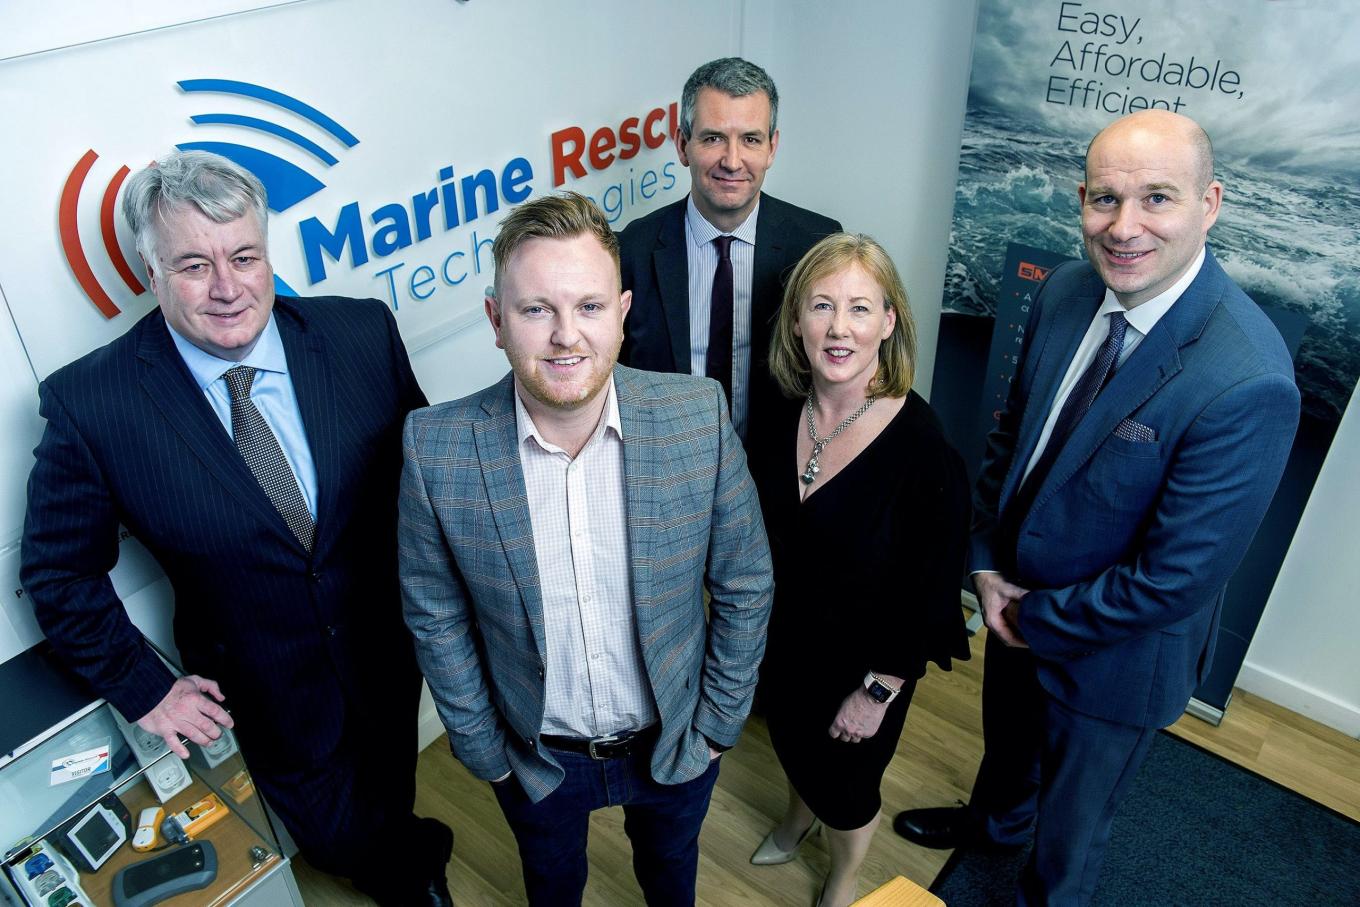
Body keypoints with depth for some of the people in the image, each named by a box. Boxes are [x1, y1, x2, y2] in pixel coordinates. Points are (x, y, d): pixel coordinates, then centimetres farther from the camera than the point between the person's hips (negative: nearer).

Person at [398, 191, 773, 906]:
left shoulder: (699, 417, -23)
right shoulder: (436, 447, -23)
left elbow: (744, 585, -10)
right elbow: (436, 619, -9)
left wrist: (718, 722, -4)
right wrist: (484, 751, -3)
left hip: (674, 744, 1)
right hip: (535, 758, 0)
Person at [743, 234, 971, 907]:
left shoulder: (923, 447, -29)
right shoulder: (781, 415, -14)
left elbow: (929, 588, -20)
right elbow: (753, 530, 1)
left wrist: (879, 692, -14)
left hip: (860, 661, -4)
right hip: (780, 641, 4)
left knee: (845, 780, 21)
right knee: (791, 741, 31)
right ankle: (798, 815, 66)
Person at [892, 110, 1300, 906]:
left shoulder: (1247, 382, -34)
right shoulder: (1067, 291, -13)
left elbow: (1175, 579, -28)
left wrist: (1037, 618, -15)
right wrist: (988, 564, -6)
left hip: (1115, 653, -6)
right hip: (1019, 601, 6)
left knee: (1072, 818, 22)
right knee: (1007, 734, 35)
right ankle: (993, 820, 67)